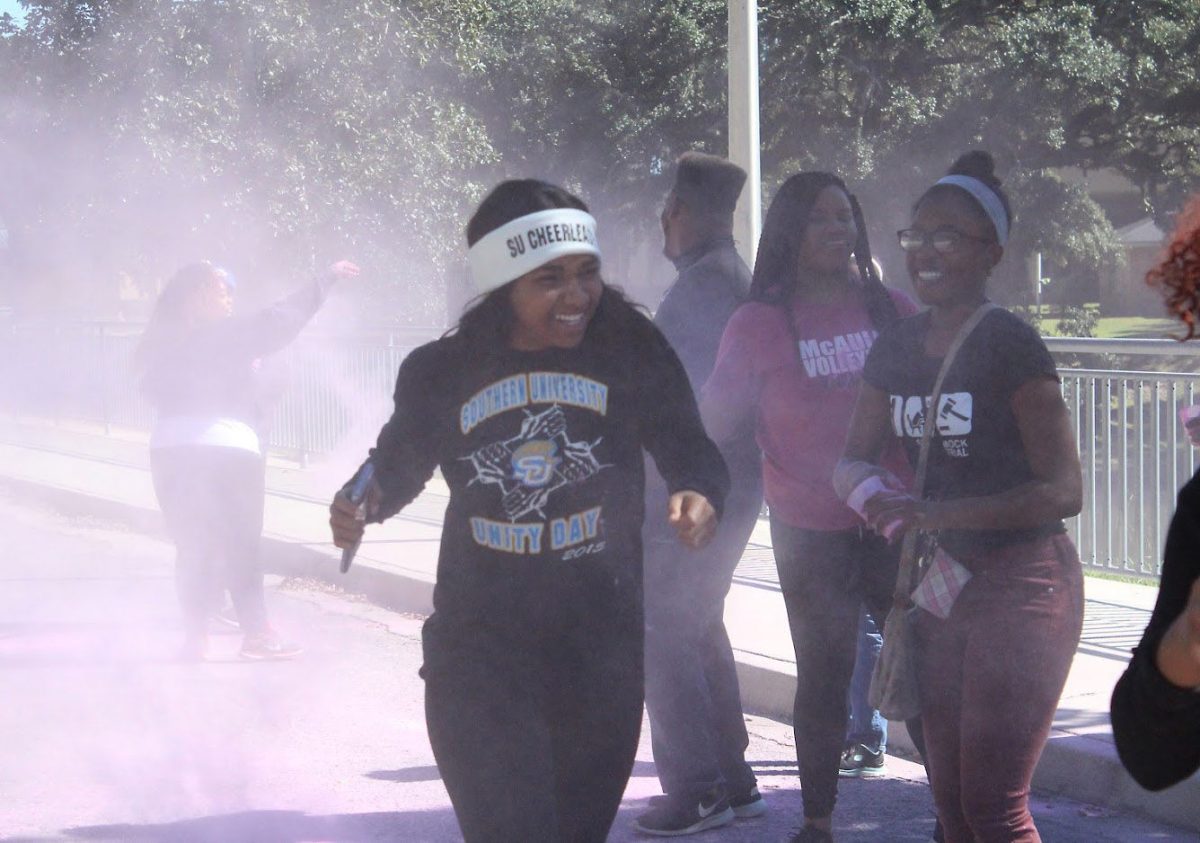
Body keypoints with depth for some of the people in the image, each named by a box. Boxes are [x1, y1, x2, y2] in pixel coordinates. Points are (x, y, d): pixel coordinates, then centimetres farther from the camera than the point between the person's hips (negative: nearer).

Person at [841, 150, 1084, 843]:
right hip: (942, 587, 7)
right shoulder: (898, 349, 7)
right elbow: (855, 458, 17)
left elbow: (1063, 492, -18)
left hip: (1022, 584, -7)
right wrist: (879, 498, -7)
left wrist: (937, 514, -24)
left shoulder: (1010, 344, -14)